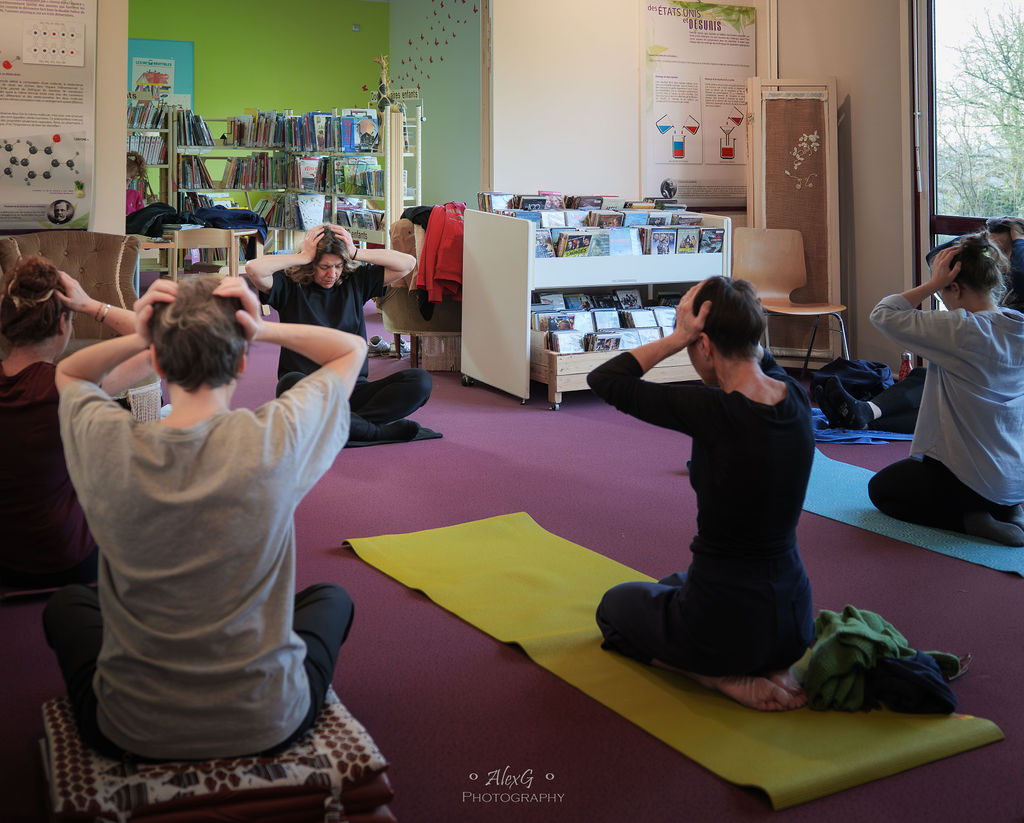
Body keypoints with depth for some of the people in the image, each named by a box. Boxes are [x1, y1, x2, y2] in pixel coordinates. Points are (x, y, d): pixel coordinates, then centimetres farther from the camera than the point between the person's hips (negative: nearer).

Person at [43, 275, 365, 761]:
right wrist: (262, 331, -14)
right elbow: (352, 348, -1)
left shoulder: (106, 445, -19)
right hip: (267, 726, 0)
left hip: (131, 734, 1)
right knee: (332, 598, 32)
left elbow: (68, 372, 8)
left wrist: (136, 339, -10)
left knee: (65, 605, 33)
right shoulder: (275, 440, -21)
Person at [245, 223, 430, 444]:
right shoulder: (290, 285, 4)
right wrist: (303, 257, -8)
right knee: (291, 383, -40)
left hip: (353, 388, 3)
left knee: (420, 380, -20)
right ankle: (376, 431, -32)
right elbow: (254, 269, -15)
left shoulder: (355, 281, 13)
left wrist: (357, 253, 2)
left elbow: (407, 263, 8)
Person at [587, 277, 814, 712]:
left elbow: (604, 378, -15)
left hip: (727, 623, -6)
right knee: (678, 581, 38)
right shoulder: (796, 398, -6)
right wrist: (735, 313, 1)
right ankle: (774, 665, 14)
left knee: (614, 605, 26)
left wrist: (678, 337, -18)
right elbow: (759, 359, 19)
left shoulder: (715, 412, -26)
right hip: (793, 615, 7)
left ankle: (723, 677, 3)